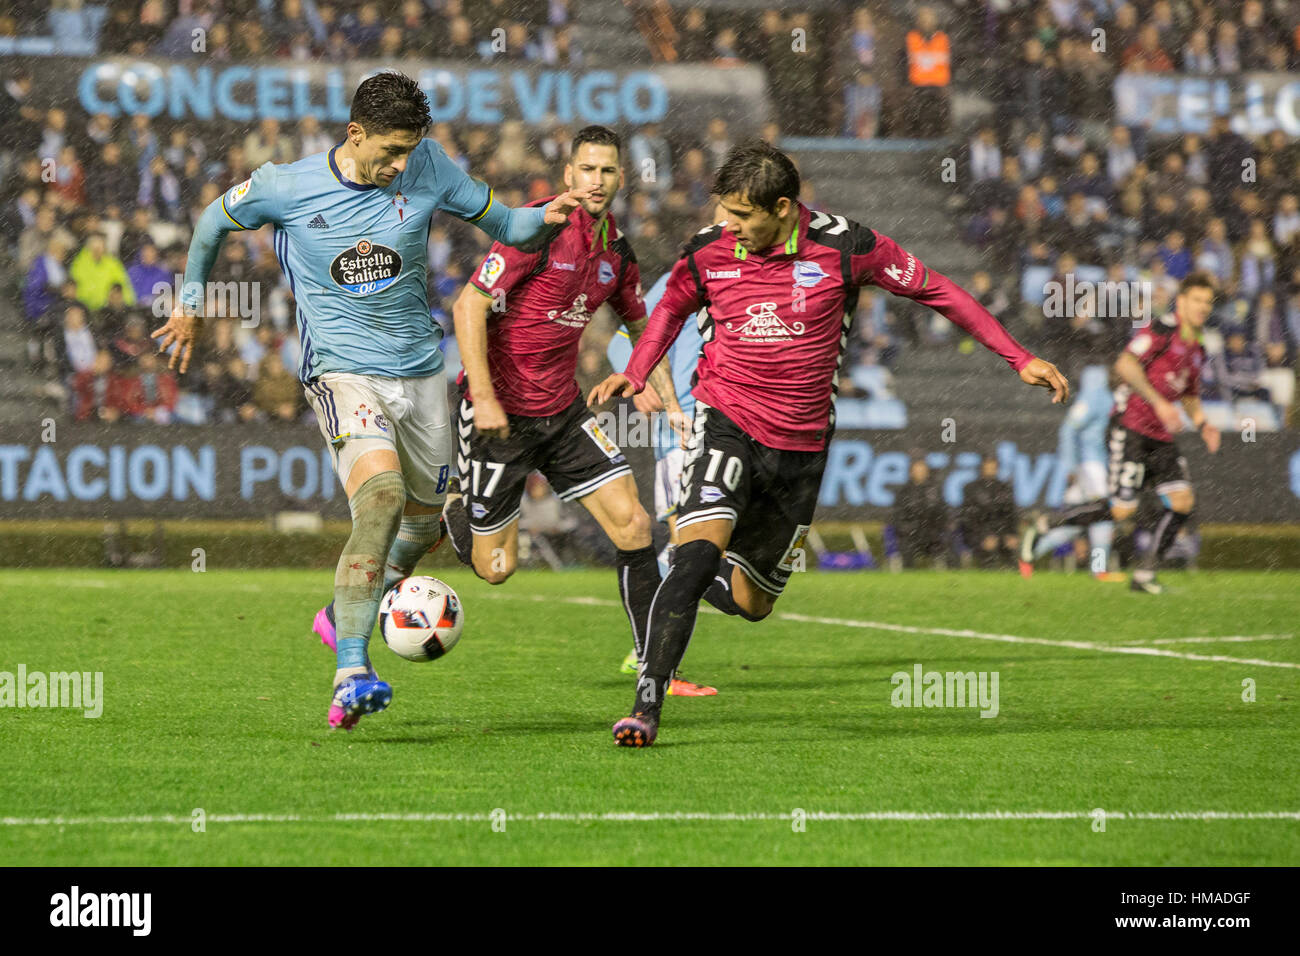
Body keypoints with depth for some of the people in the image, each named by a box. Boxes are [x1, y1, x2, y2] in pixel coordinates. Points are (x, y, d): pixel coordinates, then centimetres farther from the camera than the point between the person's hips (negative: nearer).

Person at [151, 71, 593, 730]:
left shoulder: (427, 168, -3)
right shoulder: (285, 188, -9)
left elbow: (501, 223, 7)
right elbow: (214, 221, 10)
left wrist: (545, 218, -14)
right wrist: (190, 304, 16)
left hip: (420, 372, 5)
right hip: (342, 372, -5)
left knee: (425, 523, 13)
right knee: (383, 497, -28)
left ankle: (342, 614, 42)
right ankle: (351, 675, -31)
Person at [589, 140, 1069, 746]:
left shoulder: (843, 247, -11)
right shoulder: (707, 252, -5)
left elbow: (935, 289, -1)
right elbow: (673, 307, 18)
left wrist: (1020, 359, -2)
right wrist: (634, 374, 3)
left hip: (801, 445, 1)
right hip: (726, 422, -1)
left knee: (750, 604, 9)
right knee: (698, 552, -27)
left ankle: (711, 579, 46)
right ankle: (648, 702, -23)